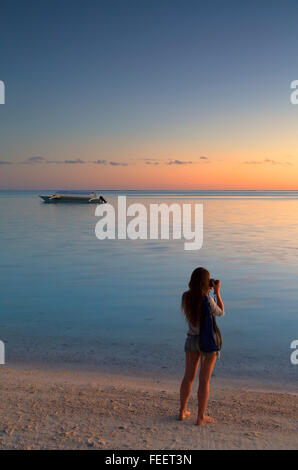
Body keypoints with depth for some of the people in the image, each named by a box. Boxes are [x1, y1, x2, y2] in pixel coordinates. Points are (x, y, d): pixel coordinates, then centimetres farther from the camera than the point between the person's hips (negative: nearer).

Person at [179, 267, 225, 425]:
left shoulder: (185, 297, -8)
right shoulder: (208, 300, -23)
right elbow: (221, 313, -4)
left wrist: (207, 291, 9)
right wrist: (217, 292, -4)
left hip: (191, 339, 5)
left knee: (188, 376, 17)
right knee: (204, 379, 6)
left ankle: (182, 412, 28)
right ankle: (201, 417, 14)